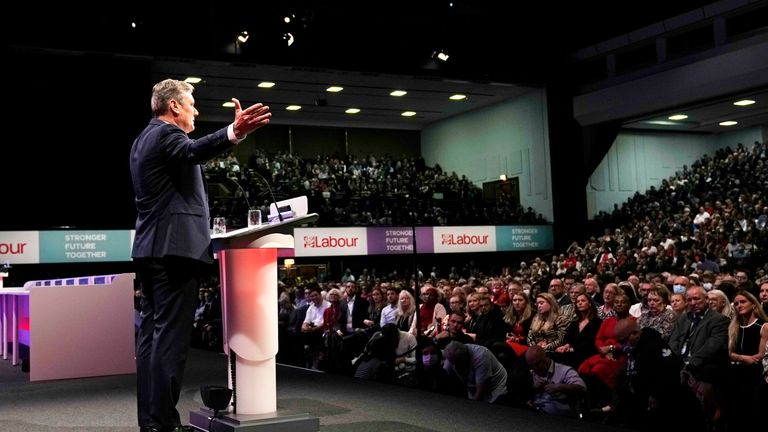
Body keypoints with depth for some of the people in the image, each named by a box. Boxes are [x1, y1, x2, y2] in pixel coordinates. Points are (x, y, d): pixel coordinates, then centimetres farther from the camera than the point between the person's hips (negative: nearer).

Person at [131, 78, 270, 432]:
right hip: (173, 246, -10)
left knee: (152, 332, 9)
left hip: (149, 247, 10)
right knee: (171, 335, -11)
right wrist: (235, 133, -46)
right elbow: (194, 152, -30)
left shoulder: (144, 139, 22)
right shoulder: (167, 133, -8)